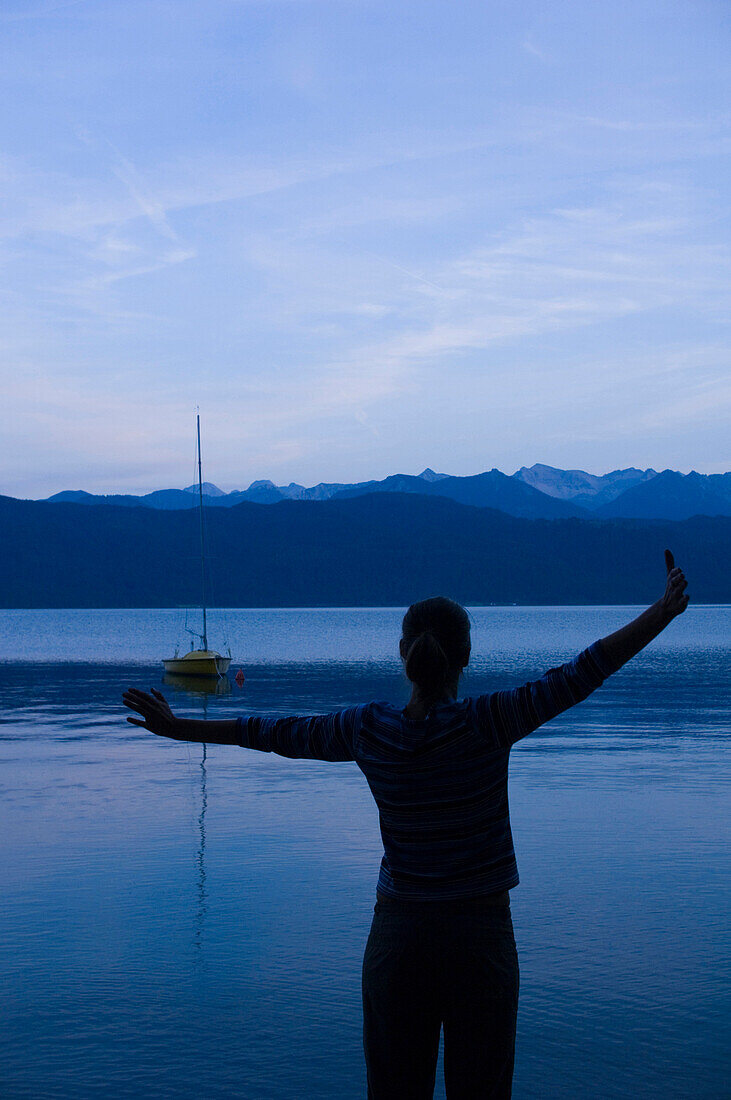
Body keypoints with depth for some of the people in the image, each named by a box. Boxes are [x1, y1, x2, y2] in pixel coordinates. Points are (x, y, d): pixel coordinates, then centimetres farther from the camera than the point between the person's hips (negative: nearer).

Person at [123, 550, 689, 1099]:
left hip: (398, 936, 2)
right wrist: (665, 610, -9)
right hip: (482, 934, -2)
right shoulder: (489, 723, -14)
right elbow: (584, 671, -14)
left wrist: (176, 727, 17)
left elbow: (273, 732, 5)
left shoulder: (367, 730, -6)